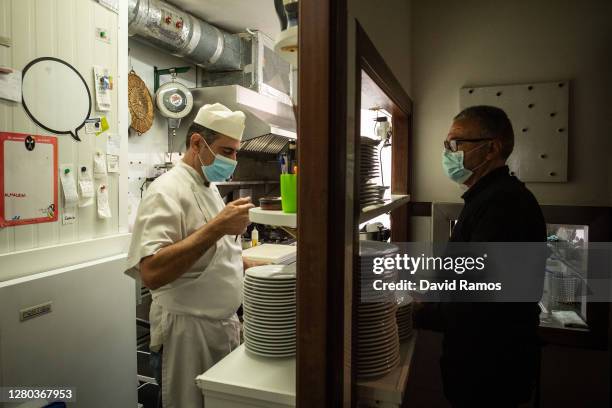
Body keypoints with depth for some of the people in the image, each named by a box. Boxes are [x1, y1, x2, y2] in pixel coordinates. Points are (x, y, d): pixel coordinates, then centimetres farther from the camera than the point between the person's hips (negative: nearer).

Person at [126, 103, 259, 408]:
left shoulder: (210, 188, 11)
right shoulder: (168, 190, -18)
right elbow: (151, 274, -30)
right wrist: (217, 227, -31)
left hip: (224, 325, 9)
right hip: (188, 333, -8)